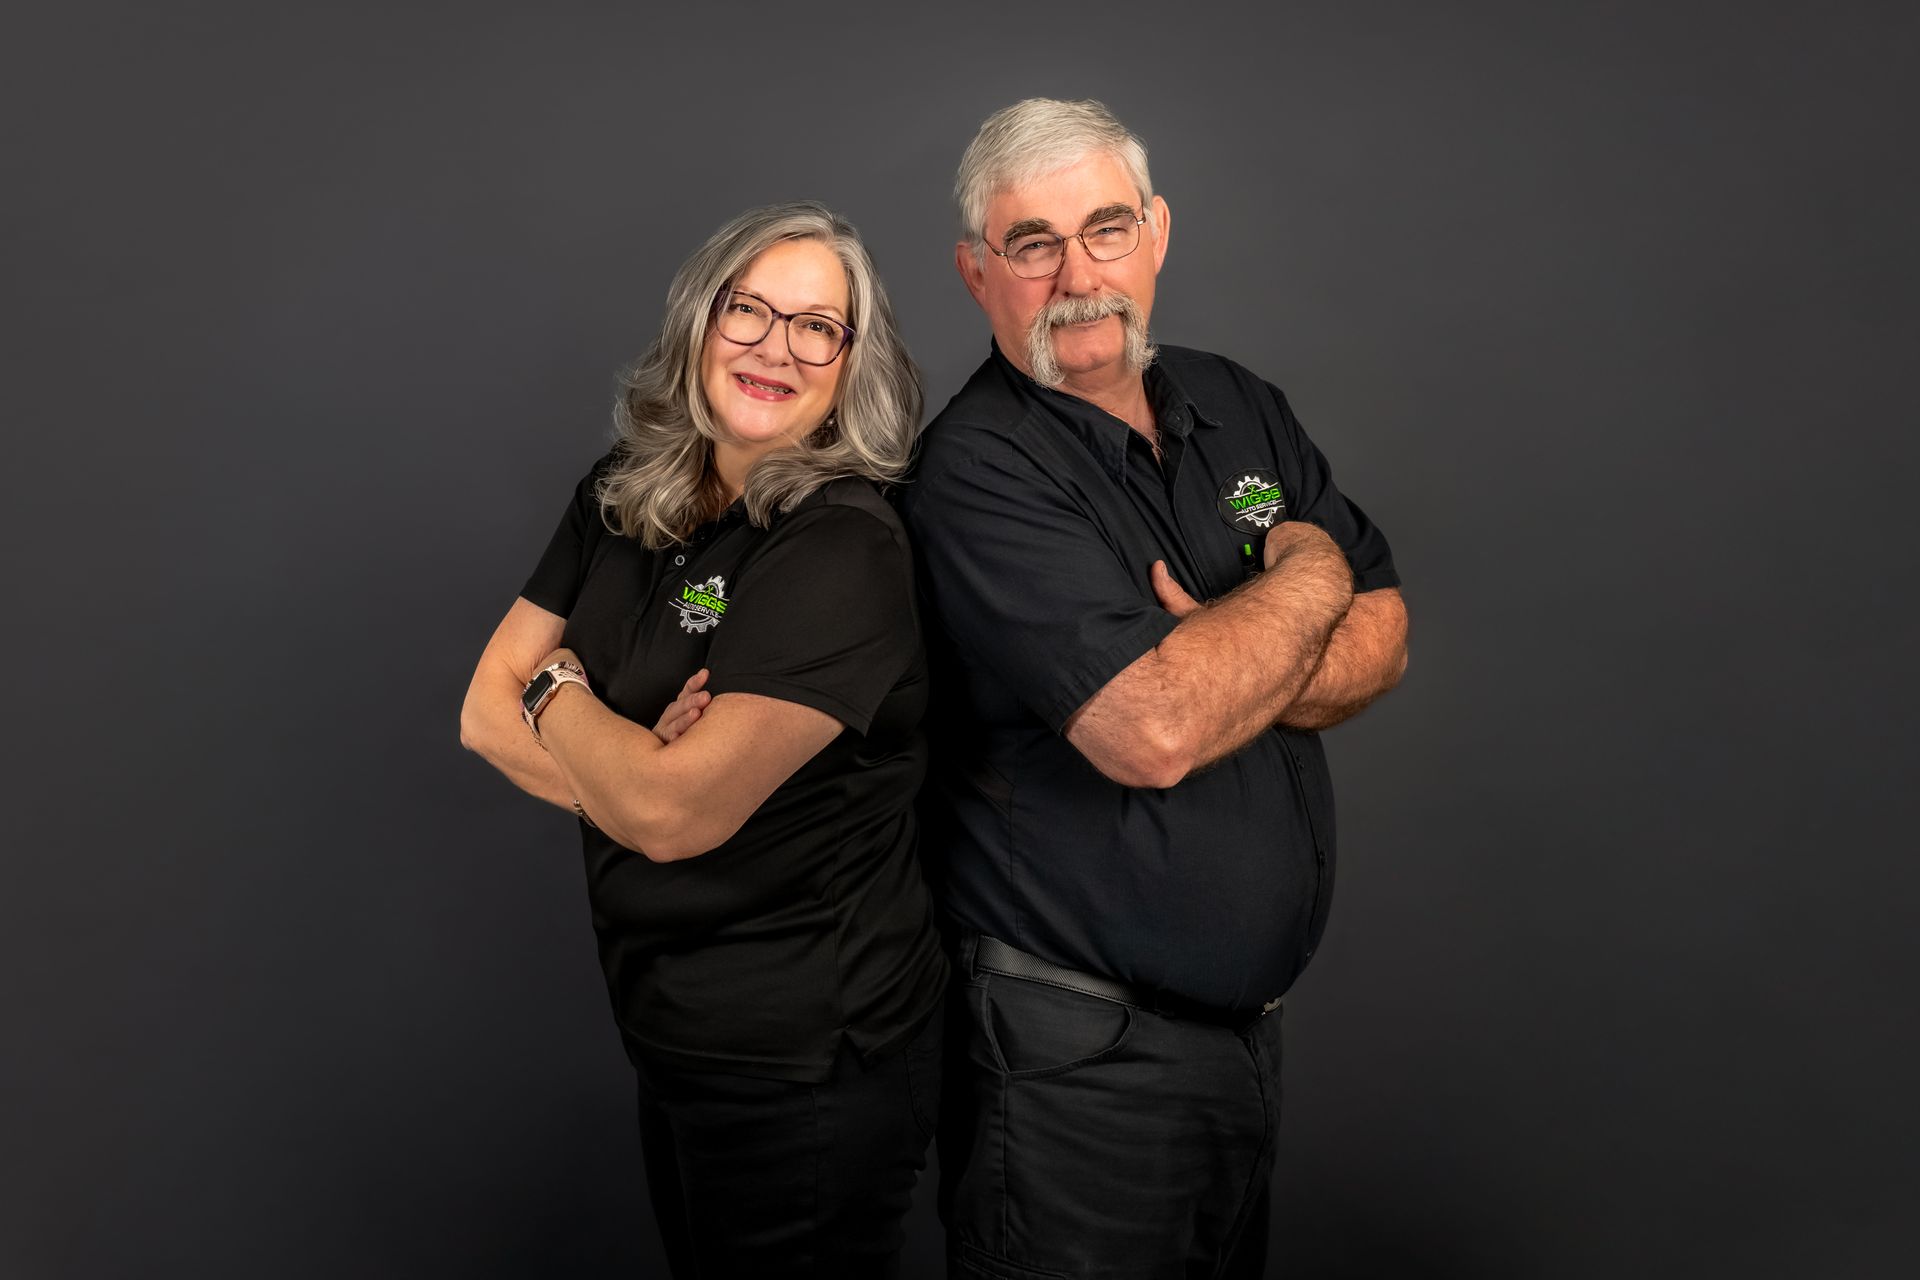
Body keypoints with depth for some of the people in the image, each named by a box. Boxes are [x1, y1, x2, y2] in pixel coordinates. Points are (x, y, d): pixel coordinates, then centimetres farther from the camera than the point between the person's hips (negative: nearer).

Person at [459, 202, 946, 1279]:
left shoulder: (847, 552, -23)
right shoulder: (622, 501, 1)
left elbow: (674, 812, -27)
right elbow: (487, 710, 1)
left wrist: (557, 688, -8)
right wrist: (629, 767, -18)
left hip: (808, 1068, -7)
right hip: (668, 1030, 7)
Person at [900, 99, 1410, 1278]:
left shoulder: (1239, 407, 5)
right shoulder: (979, 469, -19)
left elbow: (1381, 639, 3)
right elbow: (1151, 732, -30)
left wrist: (1217, 674, -18)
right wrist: (1306, 578, -13)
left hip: (1254, 1008, 7)